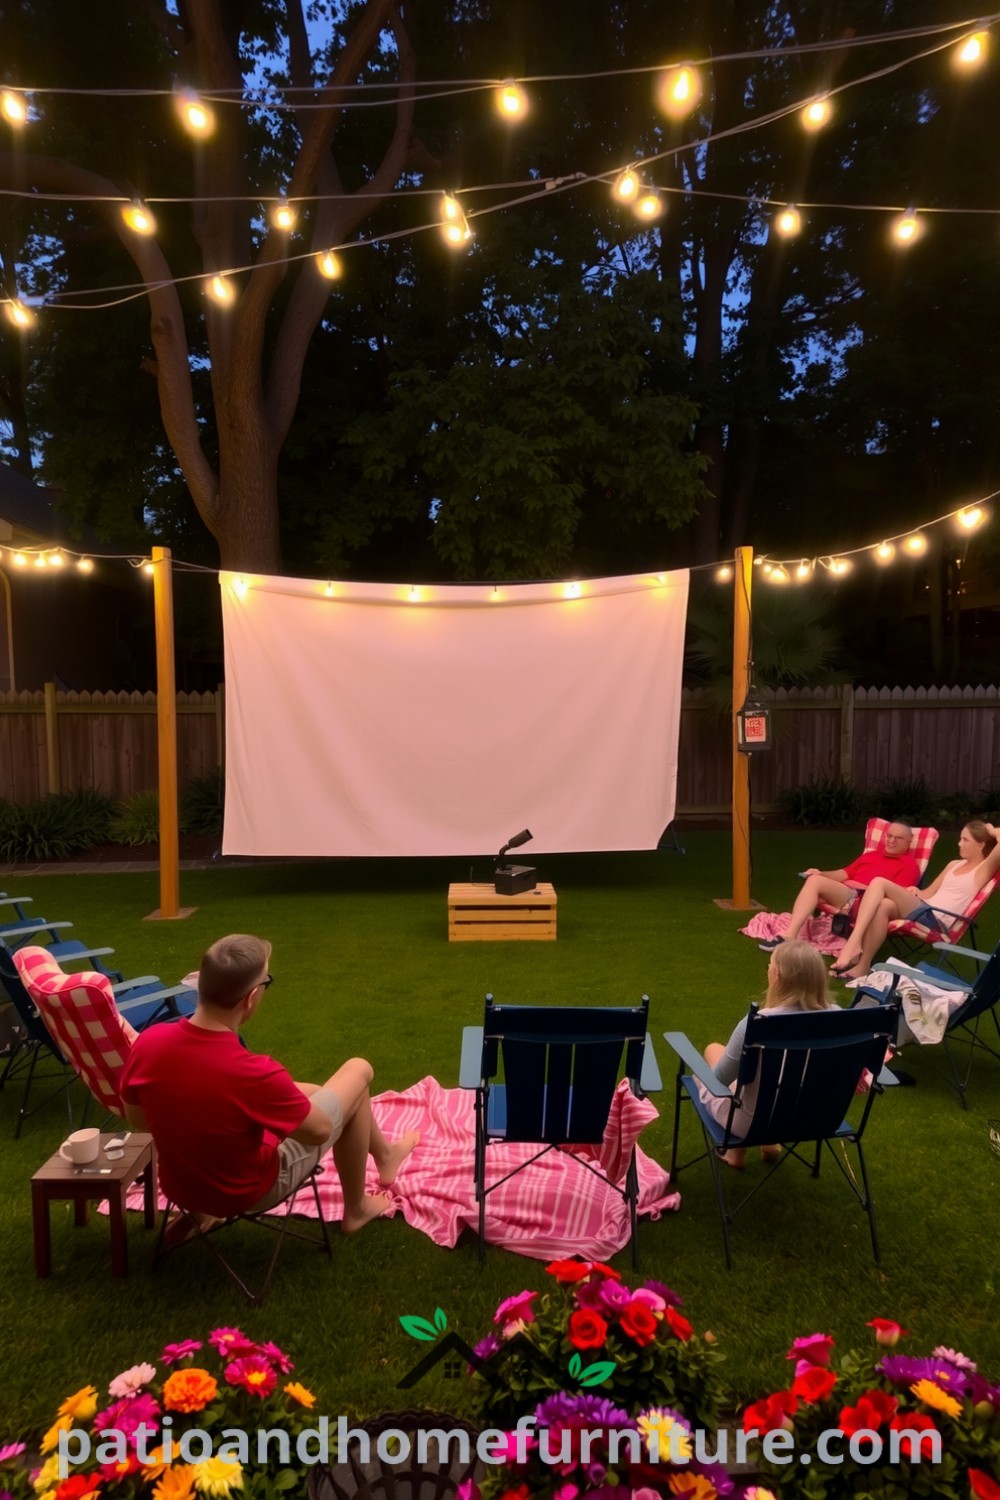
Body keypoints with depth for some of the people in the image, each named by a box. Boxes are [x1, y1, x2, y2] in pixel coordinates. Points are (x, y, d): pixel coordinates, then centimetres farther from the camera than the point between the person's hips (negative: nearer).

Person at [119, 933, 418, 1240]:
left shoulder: (148, 1044, -22)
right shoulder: (256, 1072, -36)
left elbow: (136, 1119, -1)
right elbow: (320, 1129, -17)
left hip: (180, 1187, 6)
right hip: (250, 1191, -5)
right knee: (358, 1070, 9)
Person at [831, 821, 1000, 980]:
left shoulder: (983, 869, 3)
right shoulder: (954, 864, 27)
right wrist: (917, 892, 6)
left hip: (938, 921, -7)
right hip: (925, 910, 7)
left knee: (879, 883, -23)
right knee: (883, 906, -26)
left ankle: (854, 943, -27)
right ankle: (861, 965, -29)